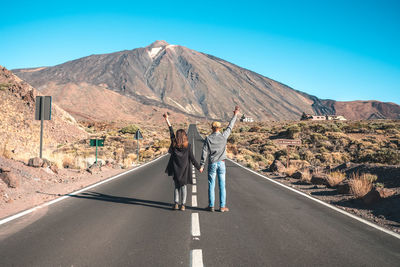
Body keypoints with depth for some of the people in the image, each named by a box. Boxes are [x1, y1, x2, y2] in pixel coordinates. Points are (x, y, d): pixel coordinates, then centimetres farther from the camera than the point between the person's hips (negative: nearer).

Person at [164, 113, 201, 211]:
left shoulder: (174, 144, -5)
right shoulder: (188, 146, -10)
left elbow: (171, 131, 6)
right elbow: (192, 159, -9)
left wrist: (167, 119, 15)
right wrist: (199, 167, 3)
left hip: (175, 169, 2)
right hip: (184, 169, -2)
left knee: (177, 186, 14)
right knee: (184, 186, 9)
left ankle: (176, 203, 4)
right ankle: (182, 205, 5)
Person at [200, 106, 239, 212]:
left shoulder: (208, 138, -6)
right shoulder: (223, 136, -4)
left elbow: (205, 153, -7)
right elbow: (230, 127, 9)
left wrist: (201, 165, -4)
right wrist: (235, 115, 20)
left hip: (212, 164, 0)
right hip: (221, 163, 1)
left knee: (211, 185, 5)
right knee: (222, 185, 4)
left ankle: (211, 206, 8)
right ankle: (222, 206, 6)